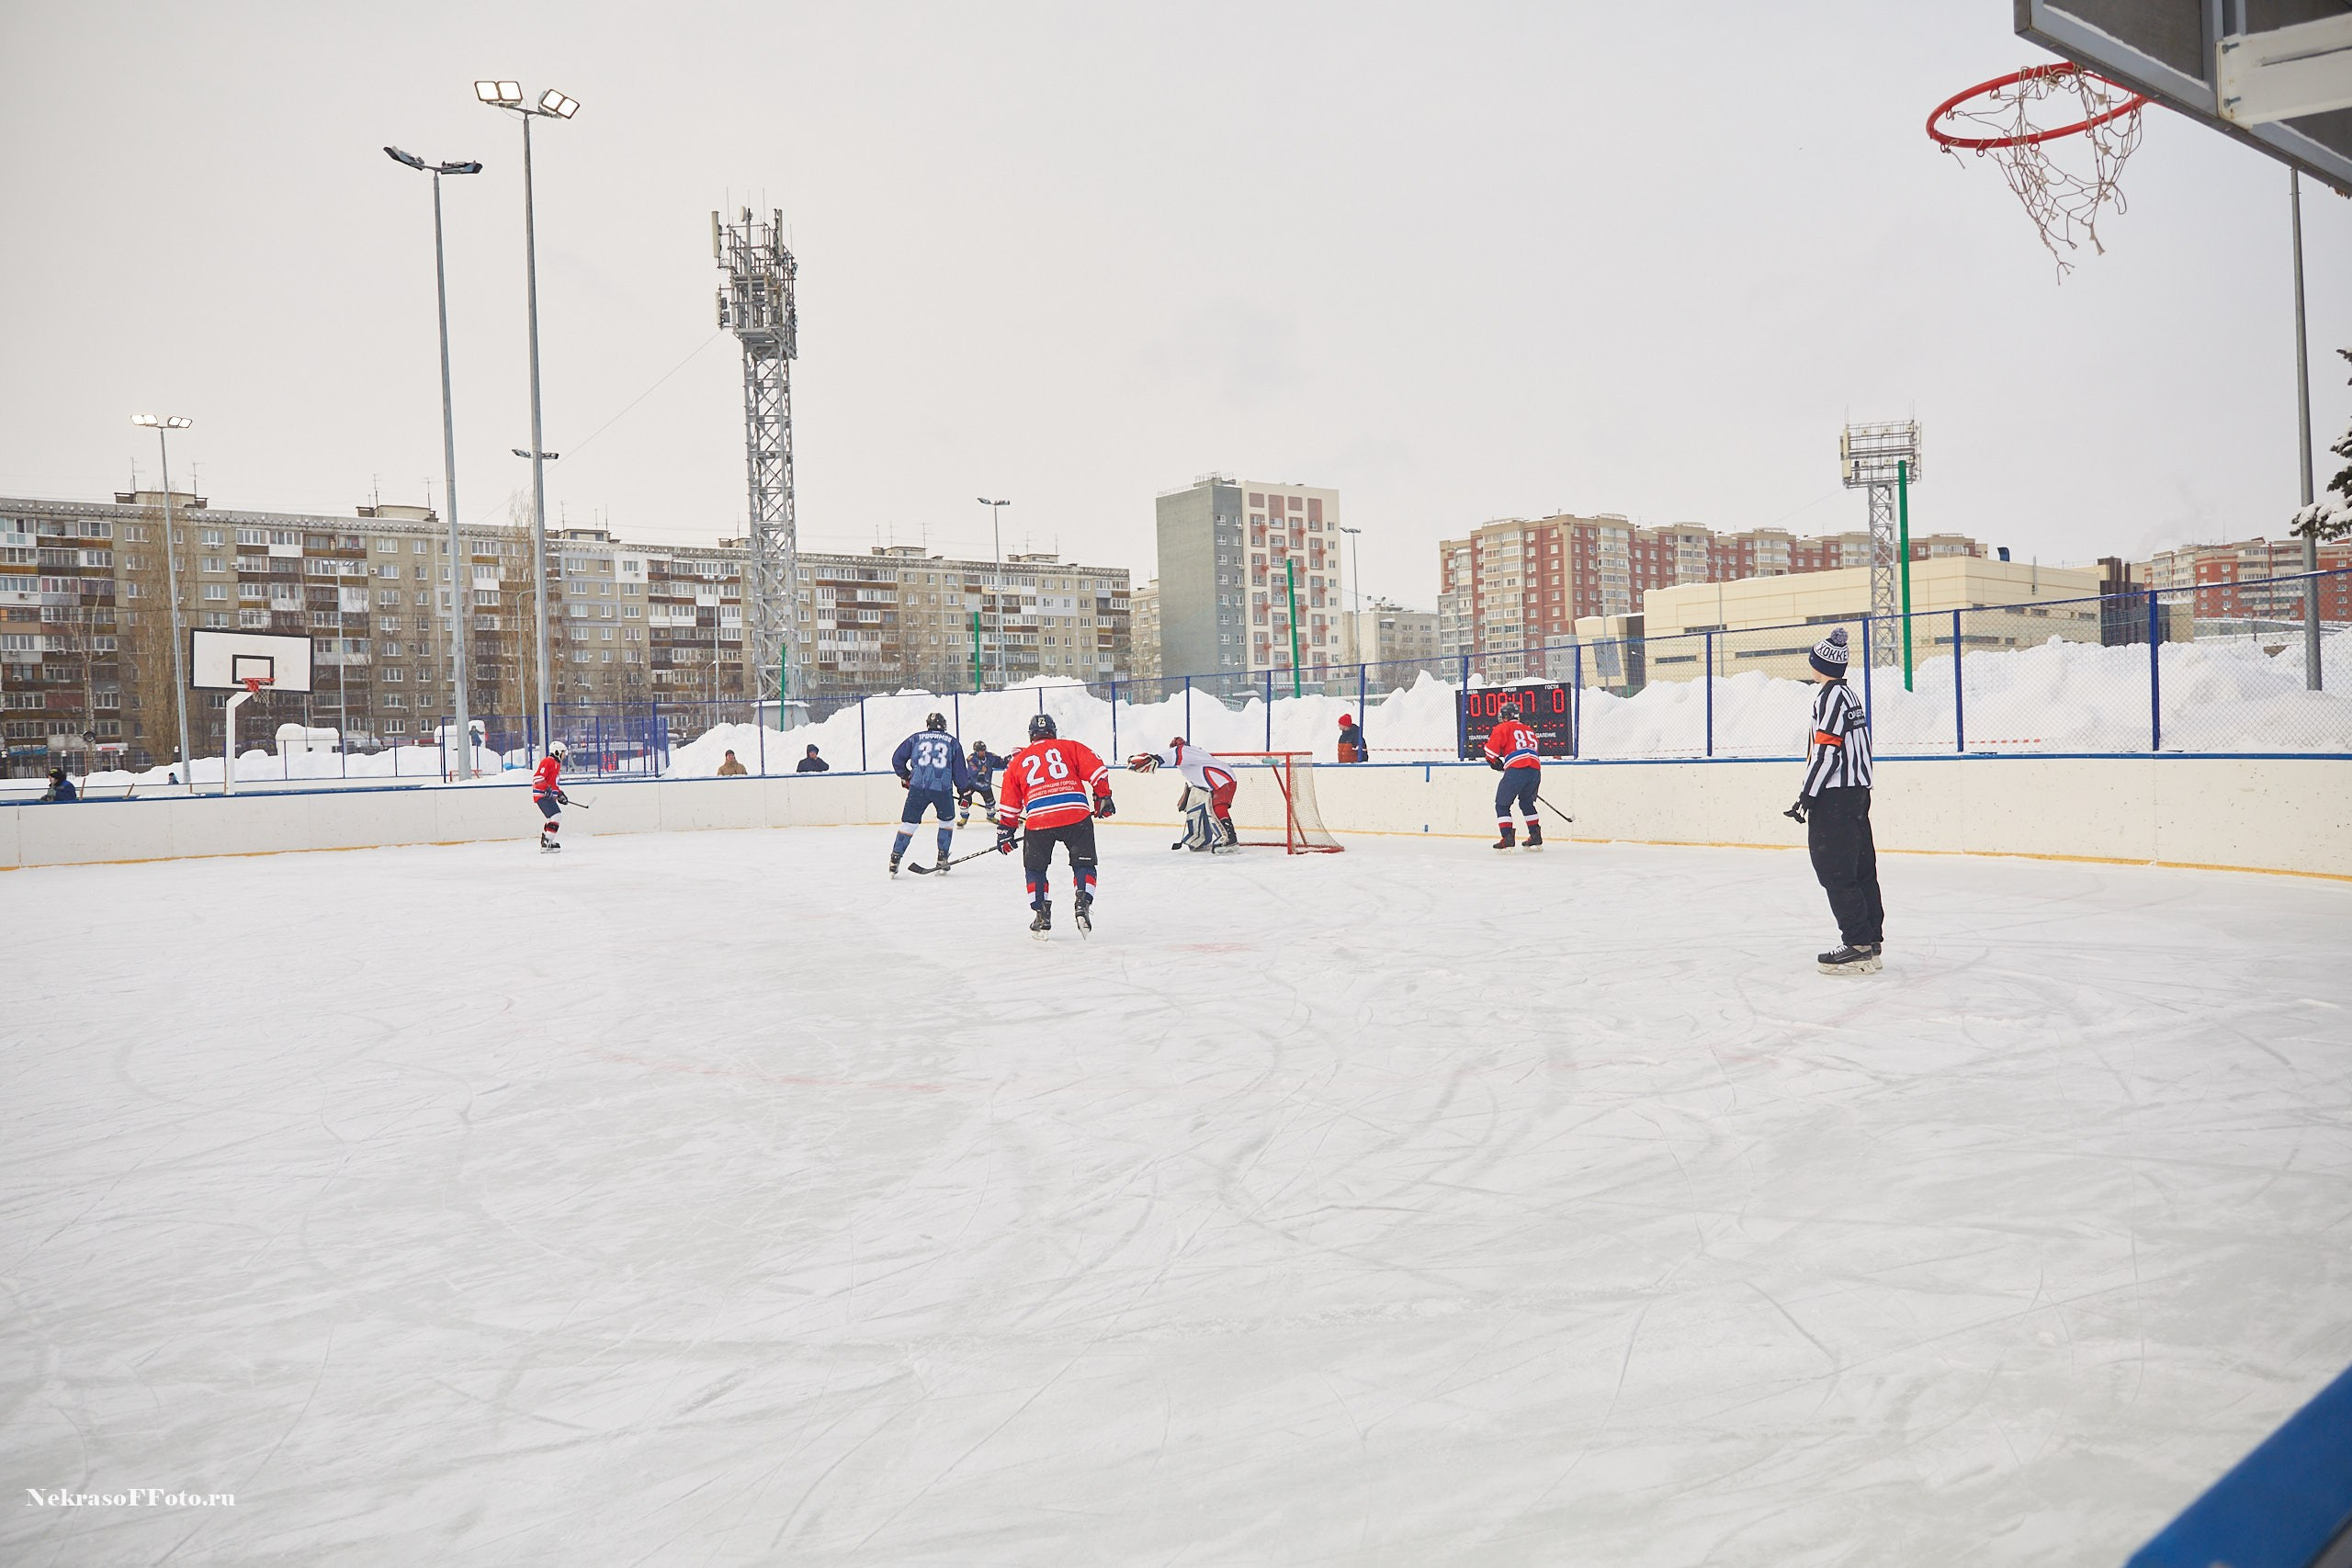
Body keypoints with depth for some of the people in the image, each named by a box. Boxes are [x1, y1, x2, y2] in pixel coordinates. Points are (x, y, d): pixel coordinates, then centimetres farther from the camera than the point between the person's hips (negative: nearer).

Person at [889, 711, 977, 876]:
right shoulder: (952, 742, 14)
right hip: (943, 788, 0)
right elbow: (960, 771, 14)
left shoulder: (916, 738, 15)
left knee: (908, 823, 11)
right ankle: (942, 859, 18)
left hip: (918, 788, 0)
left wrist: (905, 777, 30)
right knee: (946, 821, 21)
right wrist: (964, 791, 27)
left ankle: (895, 858, 6)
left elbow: (897, 758, 15)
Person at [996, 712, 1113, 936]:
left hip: (1037, 820, 1)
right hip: (1076, 815, -1)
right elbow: (1096, 770, 5)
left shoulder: (1018, 760, 22)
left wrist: (1006, 831, 28)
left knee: (1035, 868, 20)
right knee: (1083, 863, 14)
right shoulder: (1070, 747, 16)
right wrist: (1102, 798, 13)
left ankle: (1042, 915, 14)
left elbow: (1010, 803, 21)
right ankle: (1083, 904, -6)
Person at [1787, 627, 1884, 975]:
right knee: (1859, 868, 14)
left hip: (1834, 795, -11)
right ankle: (1871, 938, 19)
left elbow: (1827, 750, -21)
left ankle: (1858, 946, -9)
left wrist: (1807, 793, -18)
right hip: (1857, 790, 11)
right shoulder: (1848, 693, 17)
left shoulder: (1830, 695, -14)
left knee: (1834, 870, -8)